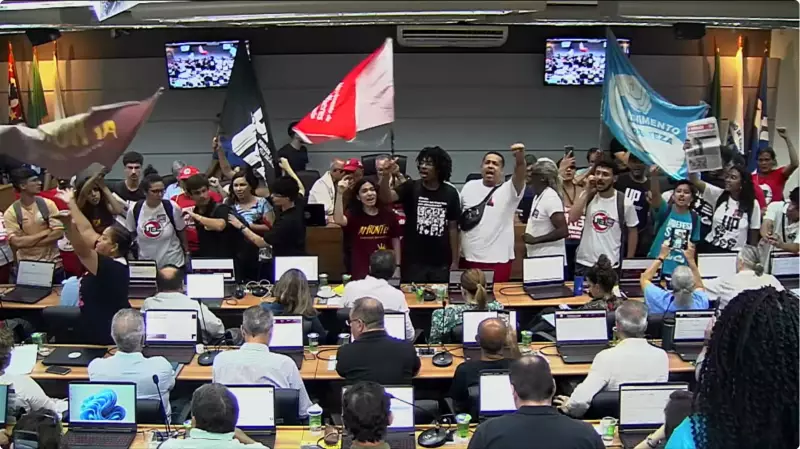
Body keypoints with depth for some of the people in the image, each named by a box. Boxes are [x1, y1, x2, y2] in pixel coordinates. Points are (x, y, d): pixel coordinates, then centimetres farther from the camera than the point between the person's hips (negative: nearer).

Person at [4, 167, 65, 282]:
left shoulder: (47, 204, -3)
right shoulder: (11, 212, -7)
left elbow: (59, 233, -10)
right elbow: (16, 243, -15)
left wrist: (28, 242, -14)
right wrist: (46, 232, -13)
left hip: (54, 265, 1)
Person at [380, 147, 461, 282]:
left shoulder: (450, 193, 1)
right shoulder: (411, 188, -3)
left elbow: (453, 228, 5)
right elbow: (387, 198, -21)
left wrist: (455, 261, 5)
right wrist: (386, 175, -39)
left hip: (440, 263, 1)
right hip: (413, 262, -1)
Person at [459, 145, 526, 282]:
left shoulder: (509, 190, -5)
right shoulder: (469, 186, 7)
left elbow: (519, 176, -26)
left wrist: (520, 159, -48)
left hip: (497, 261, -4)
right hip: (468, 258, 4)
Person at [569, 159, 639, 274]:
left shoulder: (624, 202, -5)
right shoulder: (587, 196, 0)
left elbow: (632, 232, 4)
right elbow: (572, 218, -14)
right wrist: (587, 192, -13)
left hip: (611, 265, -2)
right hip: (584, 263, 2)